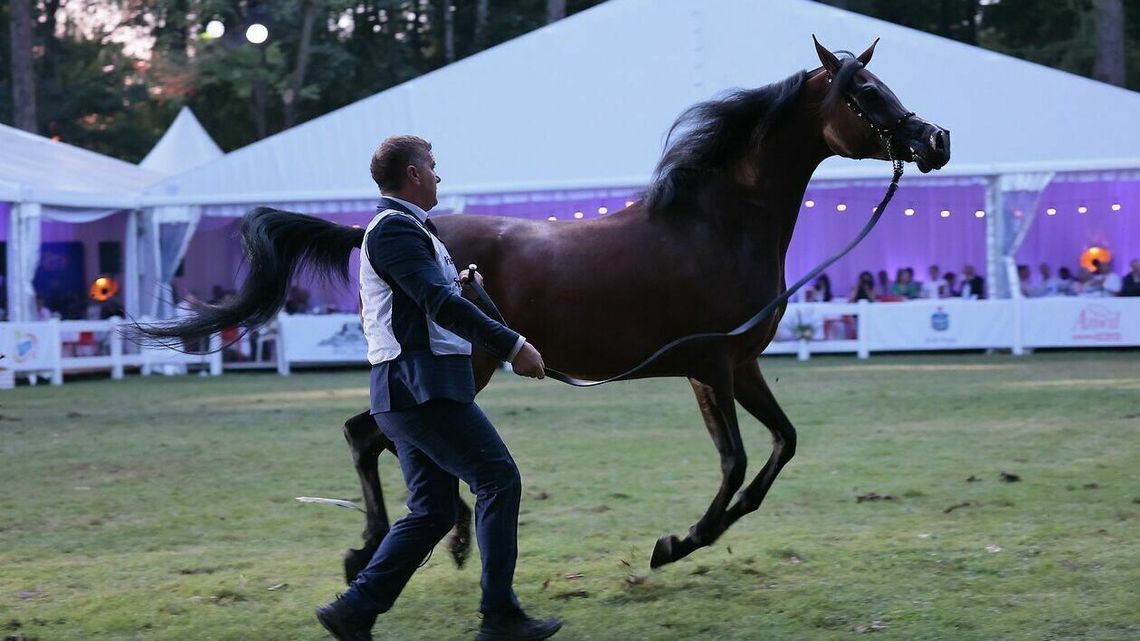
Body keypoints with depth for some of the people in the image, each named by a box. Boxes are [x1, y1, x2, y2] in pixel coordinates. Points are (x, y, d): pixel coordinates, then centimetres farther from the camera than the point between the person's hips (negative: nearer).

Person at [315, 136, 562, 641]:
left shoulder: (402, 228, 22)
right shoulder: (394, 228, -11)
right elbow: (440, 304, -20)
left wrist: (454, 283, 11)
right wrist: (513, 347, -19)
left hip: (409, 391, 10)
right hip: (422, 387, -10)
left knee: (433, 511, 10)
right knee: (498, 479, -6)